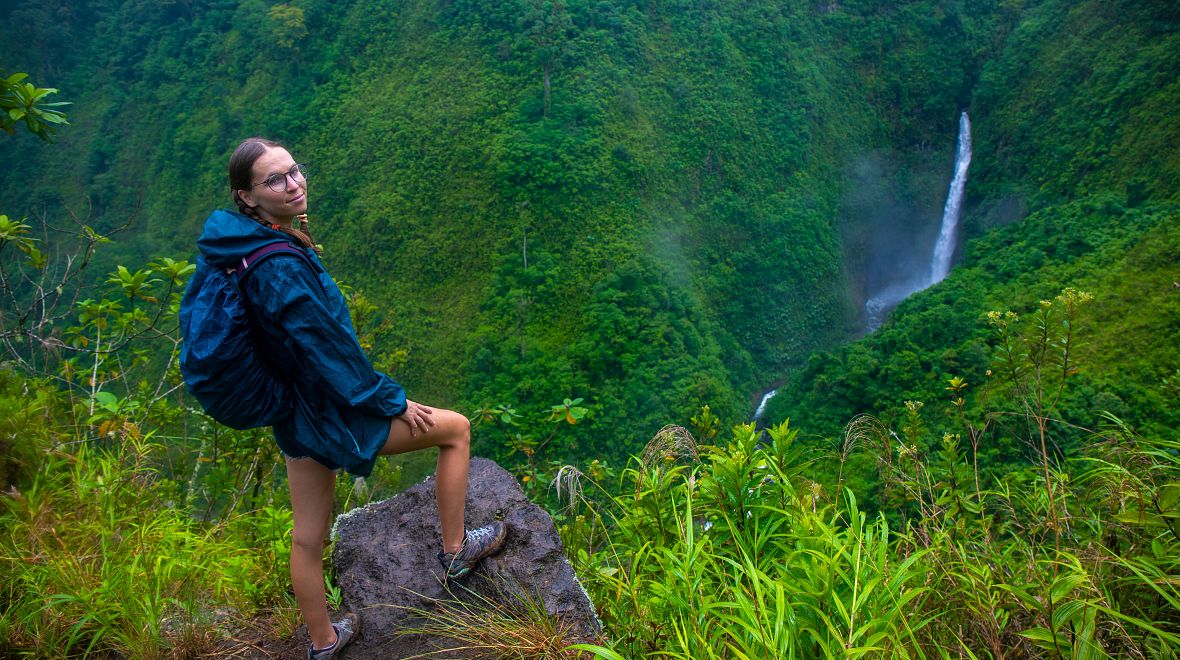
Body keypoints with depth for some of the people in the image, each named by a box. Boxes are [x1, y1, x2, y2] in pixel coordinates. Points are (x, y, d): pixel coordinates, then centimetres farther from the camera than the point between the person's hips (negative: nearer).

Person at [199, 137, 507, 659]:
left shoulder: (243, 249, -1)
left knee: (307, 537, 20)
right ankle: (454, 552, 23)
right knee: (455, 428, 9)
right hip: (331, 416, -9)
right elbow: (329, 353, -24)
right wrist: (394, 403, -12)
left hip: (293, 414, 9)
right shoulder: (282, 269, -30)